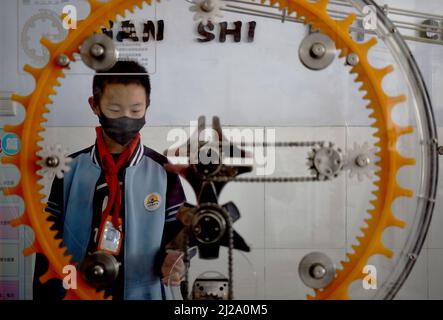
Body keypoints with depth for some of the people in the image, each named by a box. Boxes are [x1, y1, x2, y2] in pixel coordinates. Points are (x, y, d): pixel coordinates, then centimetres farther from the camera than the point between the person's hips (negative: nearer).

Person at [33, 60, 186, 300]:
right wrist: (44, 296, -2)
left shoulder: (162, 170, -7)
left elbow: (176, 232, 0)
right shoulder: (71, 169, -4)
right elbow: (50, 243, 0)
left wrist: (170, 262, -19)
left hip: (142, 293, 0)